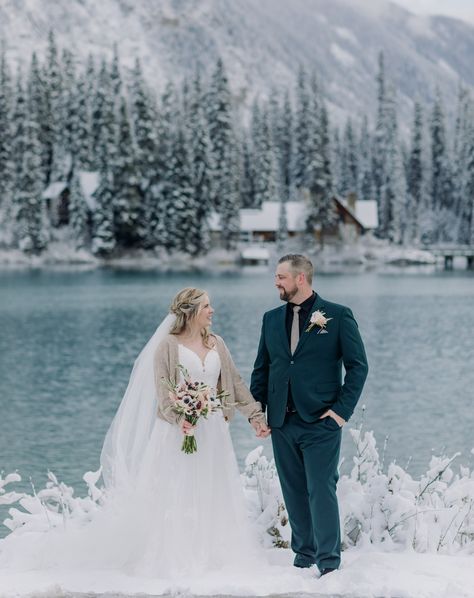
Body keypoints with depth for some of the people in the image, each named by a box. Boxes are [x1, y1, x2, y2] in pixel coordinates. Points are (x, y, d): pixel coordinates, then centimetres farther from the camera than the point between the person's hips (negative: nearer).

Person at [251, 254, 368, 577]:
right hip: (282, 423, 5)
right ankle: (304, 555, 21)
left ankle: (329, 561, -1)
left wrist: (342, 410, -9)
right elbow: (262, 369, 16)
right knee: (294, 493, 10)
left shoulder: (338, 316, -3)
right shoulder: (271, 319, 11)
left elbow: (358, 366, -3)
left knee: (321, 490, -7)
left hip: (321, 421, -5)